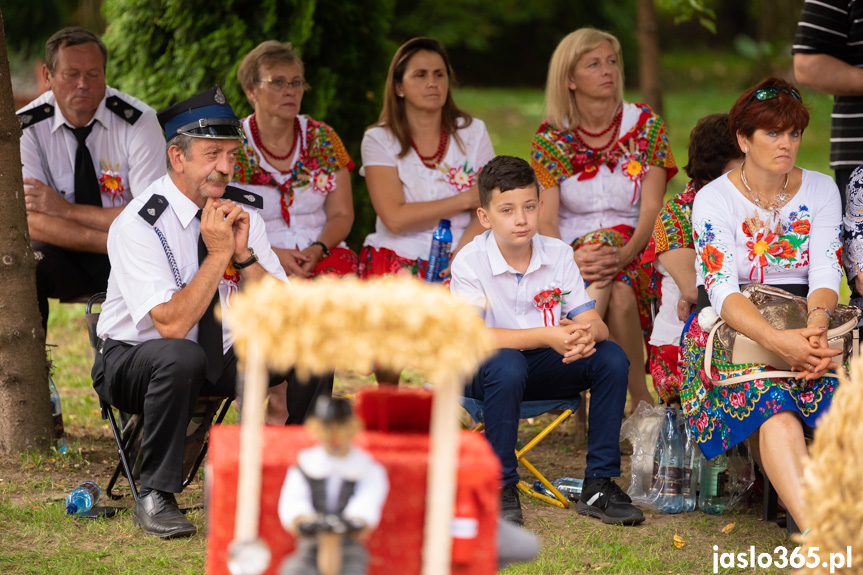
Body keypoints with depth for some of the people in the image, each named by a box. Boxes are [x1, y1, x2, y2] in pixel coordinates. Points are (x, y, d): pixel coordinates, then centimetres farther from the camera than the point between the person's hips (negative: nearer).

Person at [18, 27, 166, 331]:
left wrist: (66, 209, -19)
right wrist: (113, 243, -27)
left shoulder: (137, 121, -9)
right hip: (64, 259, 0)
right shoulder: (26, 127, -7)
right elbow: (33, 221, -16)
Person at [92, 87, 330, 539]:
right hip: (132, 361, -5)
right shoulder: (138, 225, -20)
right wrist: (218, 252, -27)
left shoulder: (243, 212, -3)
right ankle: (155, 497, -23)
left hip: (224, 358, 5)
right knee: (181, 357, -39)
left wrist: (244, 252, -21)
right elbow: (171, 324, -28)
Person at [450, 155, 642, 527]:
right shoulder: (470, 262, -15)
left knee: (611, 357, -18)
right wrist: (546, 336, -36)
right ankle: (502, 488, -25)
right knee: (507, 364, -39)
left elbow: (596, 324, -8)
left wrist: (586, 333, -35)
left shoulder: (558, 254, -3)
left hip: (542, 369, 5)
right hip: (479, 370, -5)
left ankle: (599, 485, -12)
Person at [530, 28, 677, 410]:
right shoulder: (549, 139, 3)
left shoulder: (645, 127, 2)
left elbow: (652, 210, -6)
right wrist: (569, 259, -28)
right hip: (573, 253, 0)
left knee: (614, 276, -36)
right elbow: (546, 220, -6)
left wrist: (624, 253, -27)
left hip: (635, 254, 0)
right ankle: (641, 400, -32)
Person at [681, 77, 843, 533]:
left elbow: (826, 273, 0)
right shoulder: (714, 199, -1)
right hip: (733, 329, -4)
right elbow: (723, 290, -13)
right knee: (770, 402, -37)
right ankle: (817, 531, -55)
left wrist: (817, 320, -25)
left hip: (807, 326, 4)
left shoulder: (820, 190, 11)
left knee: (838, 392, -32)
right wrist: (777, 341, -32)